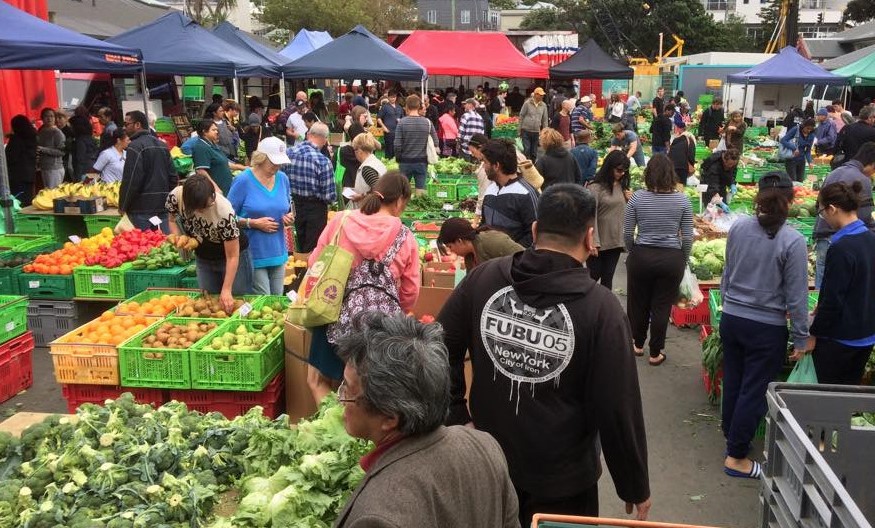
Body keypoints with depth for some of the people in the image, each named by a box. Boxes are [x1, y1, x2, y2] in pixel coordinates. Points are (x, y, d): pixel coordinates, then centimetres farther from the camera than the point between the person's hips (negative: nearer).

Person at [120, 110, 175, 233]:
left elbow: (130, 181, -15)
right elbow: (173, 177, 14)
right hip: (163, 207, 7)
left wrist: (122, 206, -7)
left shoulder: (135, 146, -11)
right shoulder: (162, 145, 14)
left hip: (141, 209, -7)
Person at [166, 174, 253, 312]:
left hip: (233, 254, -4)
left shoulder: (224, 212, -36)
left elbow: (232, 256, -27)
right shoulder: (175, 197, -25)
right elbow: (172, 219, 0)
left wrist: (226, 290, -31)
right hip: (203, 257, 4)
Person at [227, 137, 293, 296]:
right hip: (254, 254, -5)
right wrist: (254, 223, -19)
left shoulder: (283, 179, 5)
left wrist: (289, 216, -2)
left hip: (278, 252, 6)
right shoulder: (243, 181, -11)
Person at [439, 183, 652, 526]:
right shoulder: (600, 307, -18)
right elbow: (618, 409, -14)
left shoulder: (482, 278, -8)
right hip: (563, 478, -3)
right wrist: (635, 487, -2)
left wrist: (456, 416, 5)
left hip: (488, 463, 3)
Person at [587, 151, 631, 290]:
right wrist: (594, 242, -21)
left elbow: (627, 212, 19)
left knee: (607, 278, 11)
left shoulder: (622, 185, 8)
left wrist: (630, 200, -2)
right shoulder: (595, 187, -12)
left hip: (616, 241, 5)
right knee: (593, 276, 6)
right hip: (599, 242, -5)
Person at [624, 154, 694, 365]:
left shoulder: (637, 197, -8)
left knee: (638, 303, 17)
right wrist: (684, 260, 12)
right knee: (662, 307, 10)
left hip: (641, 256, 0)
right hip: (672, 259, 0)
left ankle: (638, 344, 35)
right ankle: (656, 353, 20)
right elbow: (687, 237, -3)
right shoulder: (682, 200, -6)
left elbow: (627, 233, -4)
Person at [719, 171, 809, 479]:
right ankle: (736, 457, 15)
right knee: (754, 391, 7)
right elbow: (796, 296, -13)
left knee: (733, 382, 19)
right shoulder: (793, 241, -17)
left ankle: (731, 437, 36)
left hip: (731, 319, 5)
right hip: (766, 329, -5)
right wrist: (800, 338, -2)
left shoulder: (738, 229, -5)